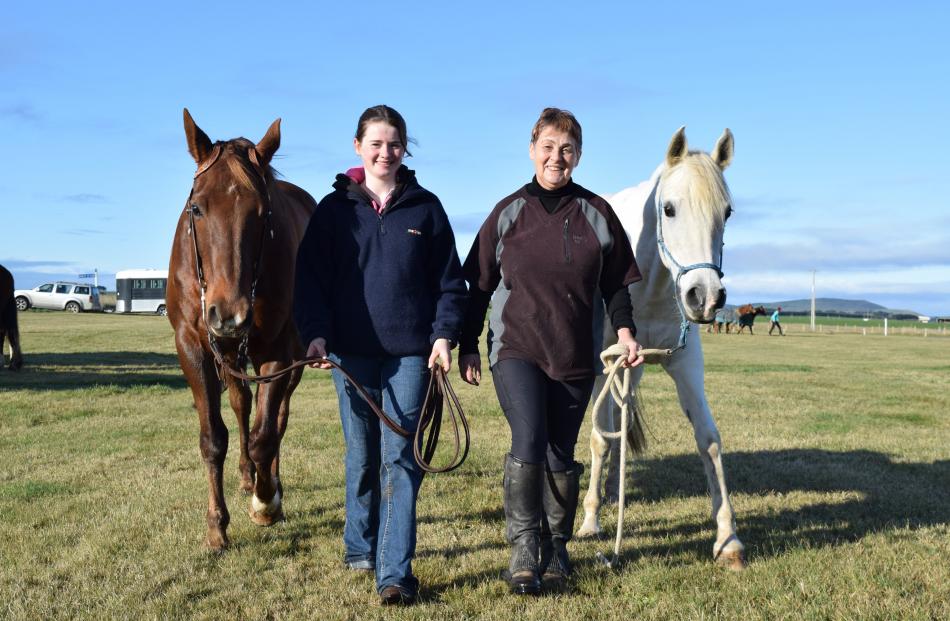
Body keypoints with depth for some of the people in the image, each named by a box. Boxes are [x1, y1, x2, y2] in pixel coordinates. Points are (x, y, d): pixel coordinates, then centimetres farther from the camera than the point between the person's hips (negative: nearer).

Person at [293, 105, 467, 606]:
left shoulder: (425, 208, 4)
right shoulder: (335, 208, 4)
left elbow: (449, 281, 5)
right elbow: (310, 277, 2)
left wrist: (444, 334, -7)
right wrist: (315, 332, -11)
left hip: (410, 354, -1)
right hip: (351, 352, 1)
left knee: (400, 459, -5)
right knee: (361, 456, 13)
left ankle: (395, 572, -4)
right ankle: (360, 546, 32)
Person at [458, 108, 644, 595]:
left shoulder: (596, 213, 4)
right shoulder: (508, 212, 2)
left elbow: (615, 284, 11)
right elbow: (479, 285, 5)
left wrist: (624, 329, -4)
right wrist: (467, 347, 2)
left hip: (575, 354, 2)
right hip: (516, 349, -1)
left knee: (560, 454, 8)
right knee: (527, 441, -18)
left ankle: (556, 547, 25)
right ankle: (524, 546, -6)